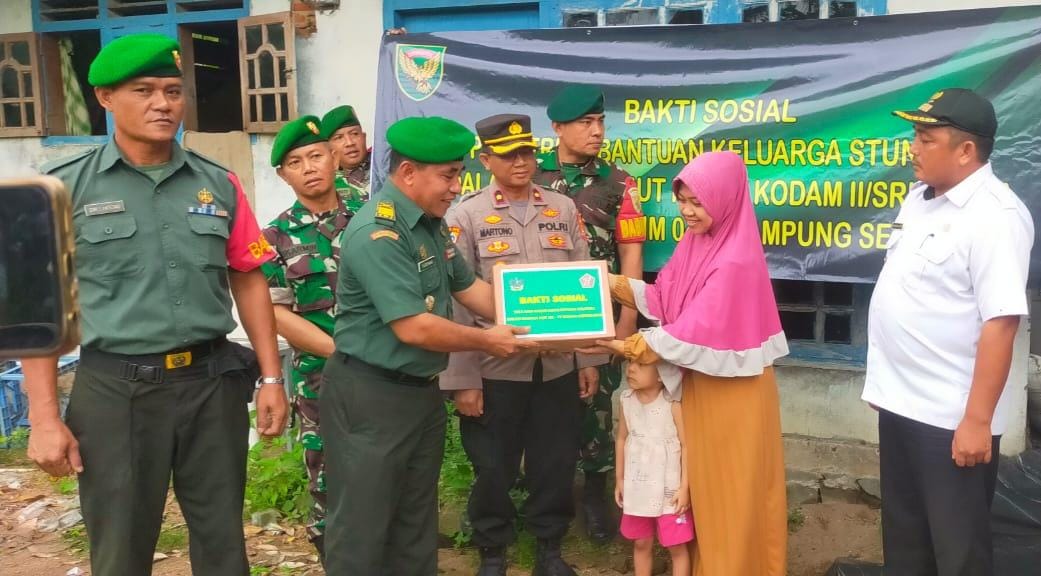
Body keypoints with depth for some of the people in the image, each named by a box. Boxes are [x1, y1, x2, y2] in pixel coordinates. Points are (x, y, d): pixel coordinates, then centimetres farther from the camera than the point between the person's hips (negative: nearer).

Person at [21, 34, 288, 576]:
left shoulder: (218, 184, 4)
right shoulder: (65, 187, -3)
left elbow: (248, 281, 10)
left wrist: (271, 377, 5)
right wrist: (44, 416, -6)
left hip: (213, 381, 2)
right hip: (115, 389, -2)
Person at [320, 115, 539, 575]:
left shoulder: (431, 223, 8)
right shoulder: (377, 233, -23)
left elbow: (468, 288, 13)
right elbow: (414, 328, -27)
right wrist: (486, 342, -15)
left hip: (421, 390, 9)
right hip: (369, 396, -9)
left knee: (417, 520, 20)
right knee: (362, 524, 5)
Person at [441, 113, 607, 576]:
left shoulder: (564, 209, 6)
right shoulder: (465, 215, -3)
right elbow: (455, 302, -6)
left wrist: (589, 358, 5)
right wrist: (462, 379, -9)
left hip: (558, 365, 3)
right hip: (495, 368, -2)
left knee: (556, 462, 12)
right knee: (493, 466, 10)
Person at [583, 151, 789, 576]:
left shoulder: (737, 260, -23)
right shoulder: (693, 243, 3)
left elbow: (696, 329, -26)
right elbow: (664, 300, 4)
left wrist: (630, 347, -22)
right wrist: (613, 284, -7)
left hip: (733, 389, -8)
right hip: (700, 381, 8)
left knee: (734, 488, 7)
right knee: (704, 483, 18)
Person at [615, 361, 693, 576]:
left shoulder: (673, 403, -17)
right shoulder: (627, 400, -2)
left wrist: (685, 487, -15)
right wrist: (619, 479, 11)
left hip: (669, 489, -5)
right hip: (637, 487, 5)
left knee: (677, 547, 5)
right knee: (641, 544, 17)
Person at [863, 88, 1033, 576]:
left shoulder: (994, 216, -18)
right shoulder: (920, 197, 8)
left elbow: (1000, 323, -24)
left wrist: (978, 420, -24)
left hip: (951, 417, -8)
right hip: (900, 402, 8)